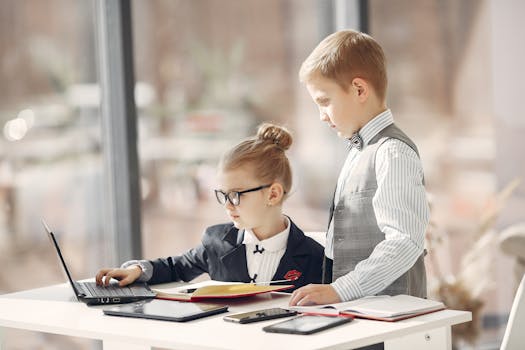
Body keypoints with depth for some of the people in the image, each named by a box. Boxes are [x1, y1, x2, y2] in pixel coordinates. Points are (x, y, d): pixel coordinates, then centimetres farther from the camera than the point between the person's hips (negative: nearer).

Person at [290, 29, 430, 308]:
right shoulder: (359, 151, 21)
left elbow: (405, 243, -18)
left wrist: (339, 291, -21)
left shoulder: (393, 152, -9)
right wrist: (327, 288, 13)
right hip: (351, 308, 8)